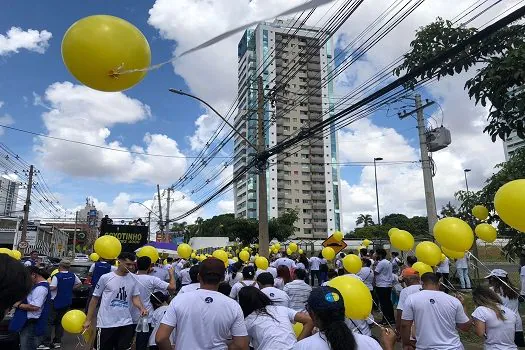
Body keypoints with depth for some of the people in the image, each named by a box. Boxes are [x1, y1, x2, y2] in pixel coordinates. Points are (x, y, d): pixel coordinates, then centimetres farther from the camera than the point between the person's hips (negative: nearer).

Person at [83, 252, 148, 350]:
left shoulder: (133, 279, 2)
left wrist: (141, 308, -20)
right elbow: (95, 299, 0)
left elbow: (135, 297, 1)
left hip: (126, 323, 3)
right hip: (106, 324, -2)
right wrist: (88, 320, 0)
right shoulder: (105, 278, -8)